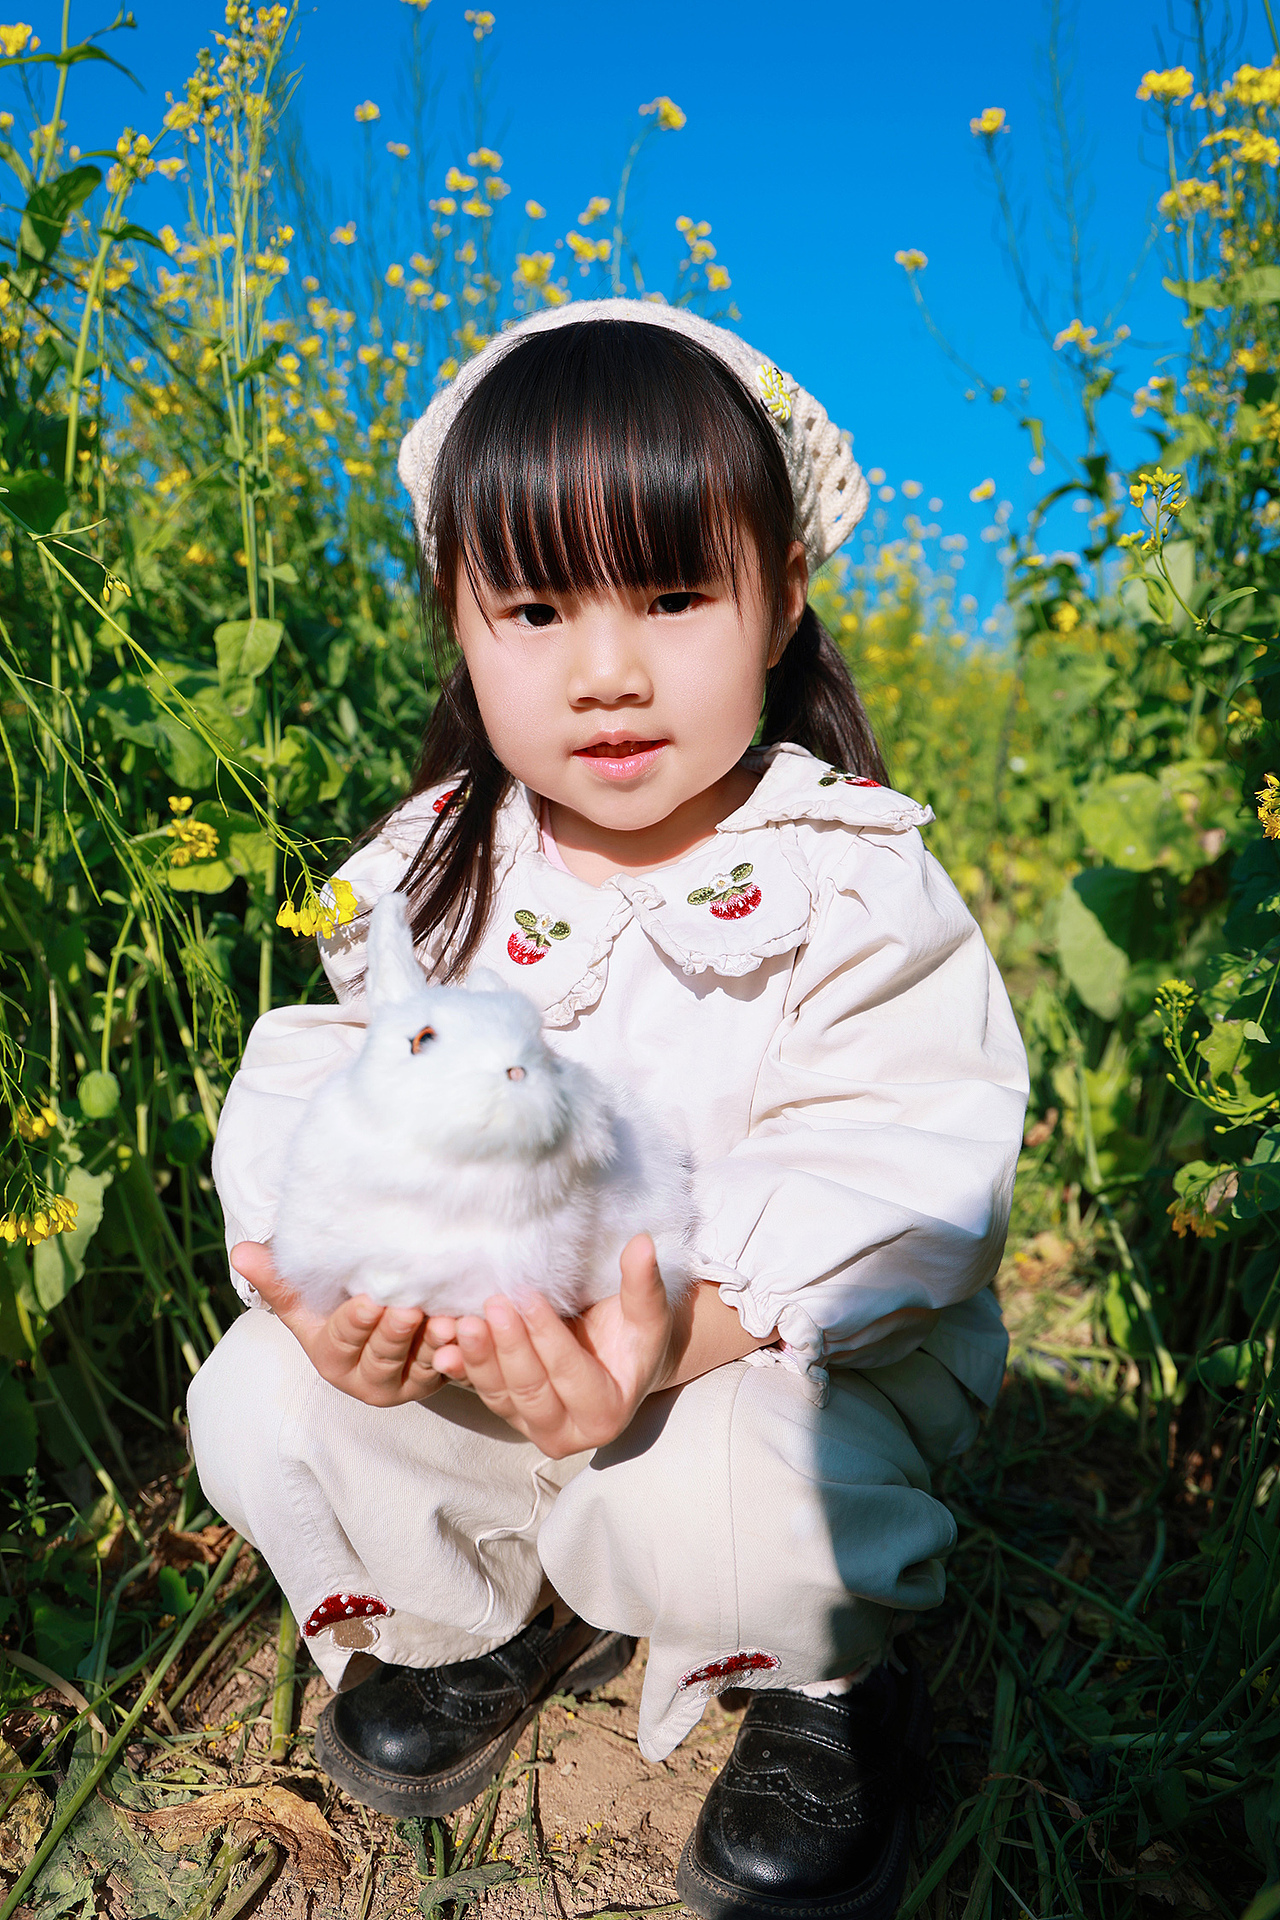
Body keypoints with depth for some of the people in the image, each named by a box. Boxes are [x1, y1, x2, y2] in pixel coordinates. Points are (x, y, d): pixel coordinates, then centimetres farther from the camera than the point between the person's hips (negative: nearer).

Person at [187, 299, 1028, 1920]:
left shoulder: (850, 888, -18)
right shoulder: (425, 875, -6)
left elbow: (895, 1169, -25)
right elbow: (313, 1088, -6)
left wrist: (688, 1333, -41)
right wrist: (317, 1279, -27)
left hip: (785, 1350, -3)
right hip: (472, 1335, 4)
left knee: (705, 1501, -33)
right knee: (255, 1407, -13)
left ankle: (829, 1680, 8)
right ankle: (480, 1617, 19)